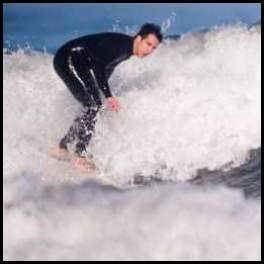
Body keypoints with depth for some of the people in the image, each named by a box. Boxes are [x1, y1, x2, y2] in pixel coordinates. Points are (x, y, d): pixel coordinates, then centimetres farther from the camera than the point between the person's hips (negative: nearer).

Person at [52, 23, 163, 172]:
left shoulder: (126, 51, 9)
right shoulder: (121, 44, -20)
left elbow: (107, 68, 20)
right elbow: (98, 66, -28)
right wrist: (109, 96, -30)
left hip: (79, 65, 10)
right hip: (68, 59, -10)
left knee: (94, 107, 11)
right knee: (93, 106, -15)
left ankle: (63, 146, 19)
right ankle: (79, 156, -13)